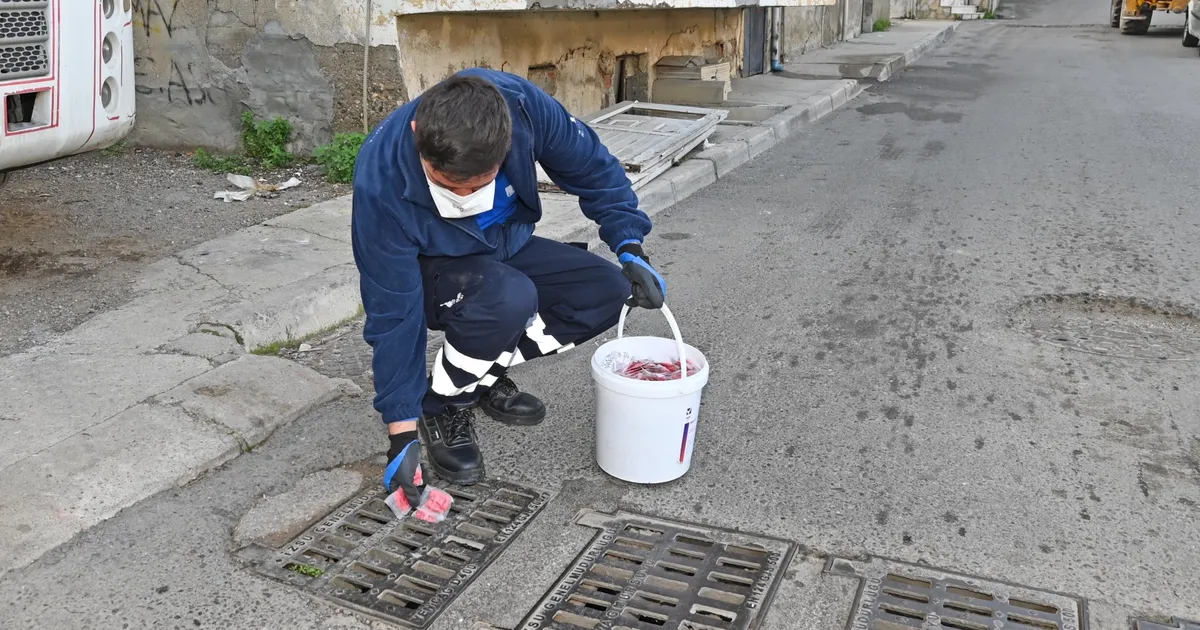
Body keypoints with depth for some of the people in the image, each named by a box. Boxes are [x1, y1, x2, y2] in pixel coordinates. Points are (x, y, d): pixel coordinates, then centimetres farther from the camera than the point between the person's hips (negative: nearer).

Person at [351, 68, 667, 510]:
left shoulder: (520, 104, -30)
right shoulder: (380, 183, -35)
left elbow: (591, 167, -9)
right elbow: (394, 314, -28)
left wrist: (630, 249, -17)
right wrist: (402, 431, -26)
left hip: (507, 248, 5)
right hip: (430, 272, -5)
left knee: (606, 292, -16)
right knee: (508, 298, -37)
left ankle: (486, 376, 2)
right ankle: (442, 407, -9)